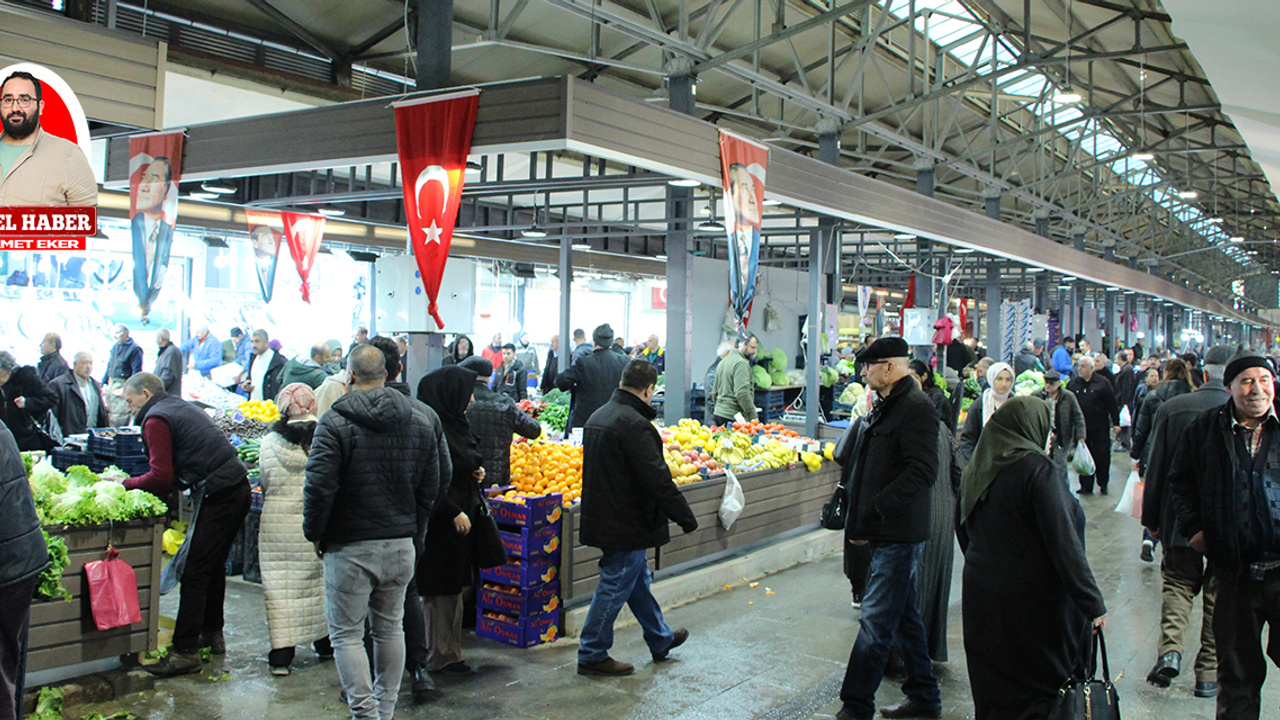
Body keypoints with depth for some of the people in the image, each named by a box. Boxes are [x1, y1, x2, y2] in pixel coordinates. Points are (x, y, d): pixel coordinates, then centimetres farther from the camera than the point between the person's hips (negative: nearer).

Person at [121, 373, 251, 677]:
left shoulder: (156, 419, -6)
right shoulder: (181, 407, 23)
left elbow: (162, 477, -12)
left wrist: (125, 484, 2)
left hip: (217, 496, -10)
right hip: (238, 488, 10)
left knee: (194, 572, -6)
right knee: (213, 565, 20)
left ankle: (185, 651, -4)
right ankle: (212, 634, 32)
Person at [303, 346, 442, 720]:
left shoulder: (335, 422, -12)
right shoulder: (420, 423, 5)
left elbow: (319, 487, -17)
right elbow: (430, 488, 9)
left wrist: (315, 533, -2)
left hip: (350, 548, -5)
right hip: (401, 544, 5)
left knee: (346, 633, 5)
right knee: (390, 627, 17)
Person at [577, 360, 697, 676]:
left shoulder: (598, 416, 8)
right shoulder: (635, 425, -23)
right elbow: (658, 480, -24)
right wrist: (685, 517, -15)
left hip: (601, 516, 10)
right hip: (627, 524, -10)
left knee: (638, 580, 21)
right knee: (615, 586, 2)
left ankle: (660, 639, 37)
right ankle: (592, 655, 12)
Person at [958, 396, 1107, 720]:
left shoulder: (974, 472, 5)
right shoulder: (1037, 470, -16)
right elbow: (1064, 542, -19)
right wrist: (1093, 604, -16)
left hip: (982, 600, 6)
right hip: (1036, 604, -6)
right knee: (1054, 692, 7)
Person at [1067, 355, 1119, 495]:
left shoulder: (1102, 383, -2)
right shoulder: (1073, 384, 5)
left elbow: (1112, 404, 0)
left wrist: (1116, 423, -2)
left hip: (1100, 428, -2)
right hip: (1080, 428, 2)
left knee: (1102, 457, 3)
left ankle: (1103, 483, 19)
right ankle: (1086, 486, 13)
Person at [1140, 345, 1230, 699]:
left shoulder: (1171, 408, -6)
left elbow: (1154, 468, -1)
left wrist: (1151, 519, 8)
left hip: (1180, 517, 1)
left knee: (1178, 582, 15)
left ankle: (1170, 650, -5)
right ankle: (1209, 672, 16)